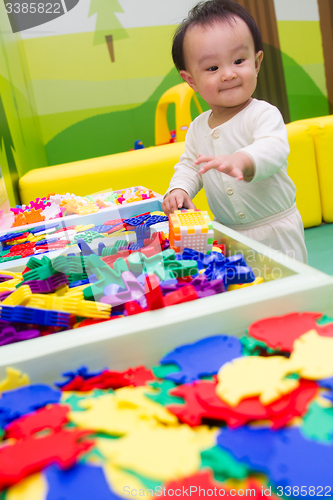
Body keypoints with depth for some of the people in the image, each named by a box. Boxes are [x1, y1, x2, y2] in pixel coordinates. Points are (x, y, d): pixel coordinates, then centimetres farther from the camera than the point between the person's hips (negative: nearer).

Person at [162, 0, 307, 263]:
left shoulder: (264, 114, -15)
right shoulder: (198, 127, 3)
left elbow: (273, 149, -33)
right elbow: (189, 166, 14)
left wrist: (241, 161, -54)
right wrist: (179, 190, -8)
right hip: (227, 232, 5)